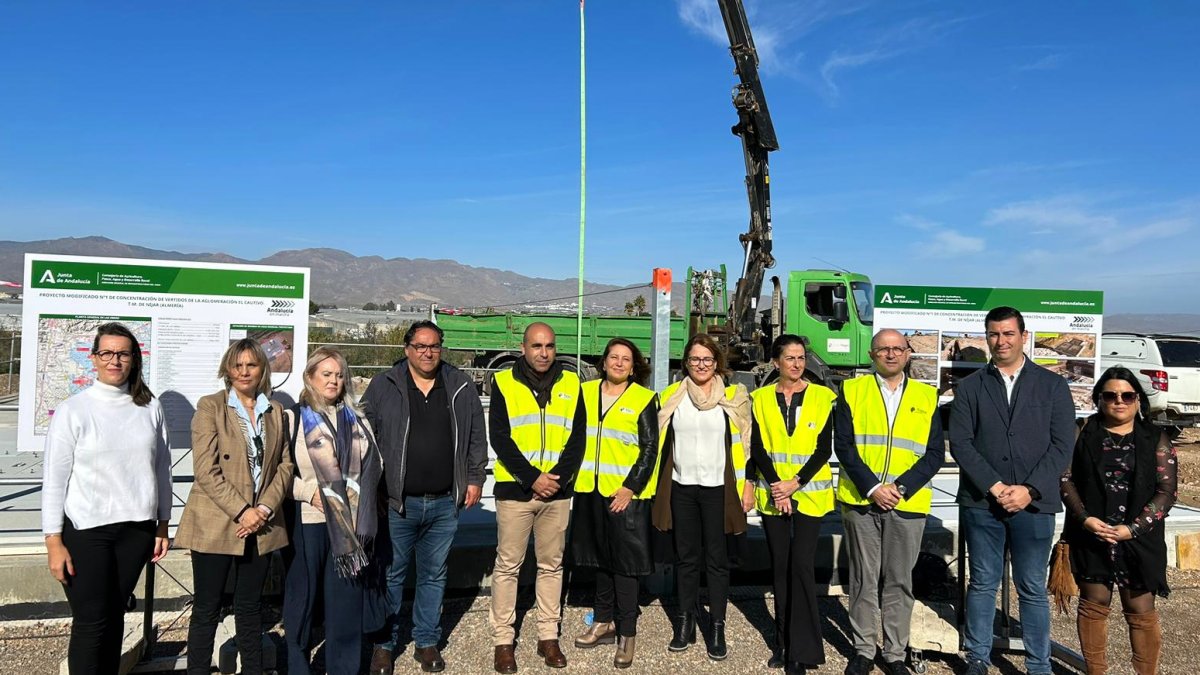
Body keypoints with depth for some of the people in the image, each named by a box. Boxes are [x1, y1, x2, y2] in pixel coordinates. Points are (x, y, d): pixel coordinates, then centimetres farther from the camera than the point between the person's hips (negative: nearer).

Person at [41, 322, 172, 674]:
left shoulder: (150, 407, 2)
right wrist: (54, 542, -7)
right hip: (85, 530, -2)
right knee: (91, 621, 1)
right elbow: (54, 478, -4)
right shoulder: (72, 410, -5)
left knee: (115, 615, 11)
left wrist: (162, 526, 9)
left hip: (137, 528, 2)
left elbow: (162, 468, 8)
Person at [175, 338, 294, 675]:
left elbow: (284, 465, 8)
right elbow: (206, 470, -10)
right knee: (207, 609, 4)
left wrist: (265, 509, -7)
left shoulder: (275, 411, 10)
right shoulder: (210, 406, -3)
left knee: (250, 606, 13)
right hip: (216, 525, -4)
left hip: (261, 525, 4)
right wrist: (242, 511, -15)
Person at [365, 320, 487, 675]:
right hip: (396, 502, -2)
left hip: (445, 503, 2)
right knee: (391, 575, 8)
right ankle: (384, 643, 24)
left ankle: (427, 641, 27)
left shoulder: (461, 387, 5)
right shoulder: (382, 387, -1)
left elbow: (477, 437, 10)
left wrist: (474, 478, 6)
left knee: (434, 575, 13)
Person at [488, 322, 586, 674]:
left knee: (551, 565, 11)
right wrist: (532, 477, -14)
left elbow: (578, 437, 3)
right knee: (508, 565, 4)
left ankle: (549, 637, 22)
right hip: (515, 488, -2)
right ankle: (503, 640, 15)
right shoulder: (504, 383, -1)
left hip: (557, 489, 2)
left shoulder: (570, 383, 6)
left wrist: (558, 476, -10)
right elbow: (499, 438, -7)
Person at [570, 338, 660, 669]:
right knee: (601, 556, 16)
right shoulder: (586, 392, 7)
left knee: (625, 560, 0)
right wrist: (573, 474, 5)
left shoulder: (643, 399, -4)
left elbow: (649, 449, -6)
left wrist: (629, 488, -14)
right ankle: (604, 621, 30)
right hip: (591, 489, 5)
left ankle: (627, 633, 10)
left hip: (626, 493, -4)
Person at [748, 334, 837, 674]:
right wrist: (776, 486, -13)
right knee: (780, 567, 9)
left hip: (809, 494, -2)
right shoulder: (760, 398, 4)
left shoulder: (822, 397, 0)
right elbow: (757, 448, -1)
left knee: (801, 565, -10)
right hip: (772, 495, 2)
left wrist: (795, 483, -15)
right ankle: (784, 643, 21)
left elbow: (824, 449, -5)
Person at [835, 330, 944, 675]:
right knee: (863, 580, 8)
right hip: (861, 501, -1)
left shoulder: (927, 396, 7)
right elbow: (843, 446, -2)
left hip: (907, 504, 1)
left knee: (899, 581, 9)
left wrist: (901, 488, -11)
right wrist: (871, 488, -13)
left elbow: (935, 453, 2)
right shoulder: (852, 390, 3)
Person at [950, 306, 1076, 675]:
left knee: (1032, 589, 7)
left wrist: (1029, 490, -11)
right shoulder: (970, 387, 6)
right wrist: (995, 486, -11)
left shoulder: (1053, 385, 6)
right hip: (981, 503, 1)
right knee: (982, 585, 9)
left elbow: (1062, 445, -1)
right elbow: (960, 443, -1)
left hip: (1034, 504, 0)